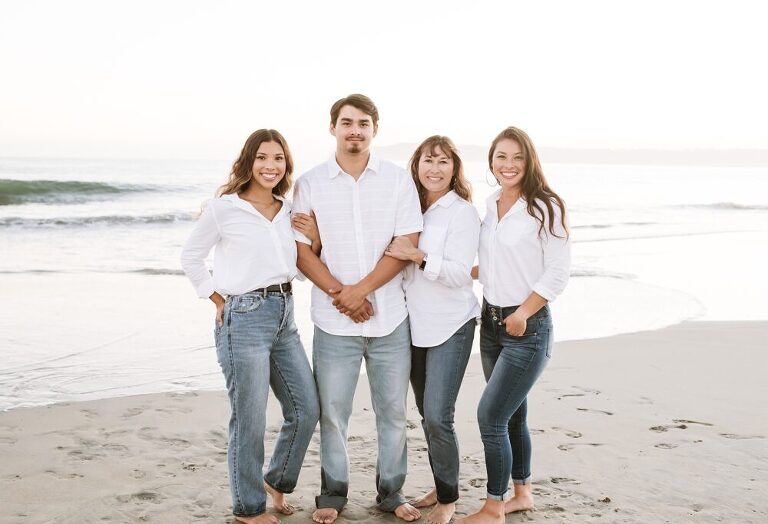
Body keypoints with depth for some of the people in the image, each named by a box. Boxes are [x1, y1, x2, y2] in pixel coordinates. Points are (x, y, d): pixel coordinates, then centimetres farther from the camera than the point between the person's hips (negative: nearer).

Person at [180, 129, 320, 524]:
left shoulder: (289, 211, 10)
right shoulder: (224, 208, -6)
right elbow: (191, 257, 2)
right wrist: (219, 301, 0)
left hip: (284, 316, 7)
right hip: (244, 318, -6)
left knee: (307, 409, 10)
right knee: (250, 420, 1)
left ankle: (276, 481, 34)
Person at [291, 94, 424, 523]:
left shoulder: (398, 180, 2)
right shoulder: (310, 184, 3)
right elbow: (303, 250, 0)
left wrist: (361, 290, -12)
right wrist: (339, 294, -12)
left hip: (391, 319, 1)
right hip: (334, 322, 0)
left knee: (393, 411, 8)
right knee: (332, 412, 6)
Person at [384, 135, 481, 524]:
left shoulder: (462, 212, -10)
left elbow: (459, 273, -17)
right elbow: (397, 259, 16)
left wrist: (417, 255, -26)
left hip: (450, 327, -6)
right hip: (414, 324, 6)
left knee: (437, 416, -9)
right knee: (426, 414, 14)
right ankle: (440, 487, 30)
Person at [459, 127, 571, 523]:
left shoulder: (545, 207, -11)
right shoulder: (489, 207, 8)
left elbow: (557, 273, -13)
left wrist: (522, 313, -15)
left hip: (528, 327, -6)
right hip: (491, 321, 6)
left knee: (490, 415, -8)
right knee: (511, 415, 16)